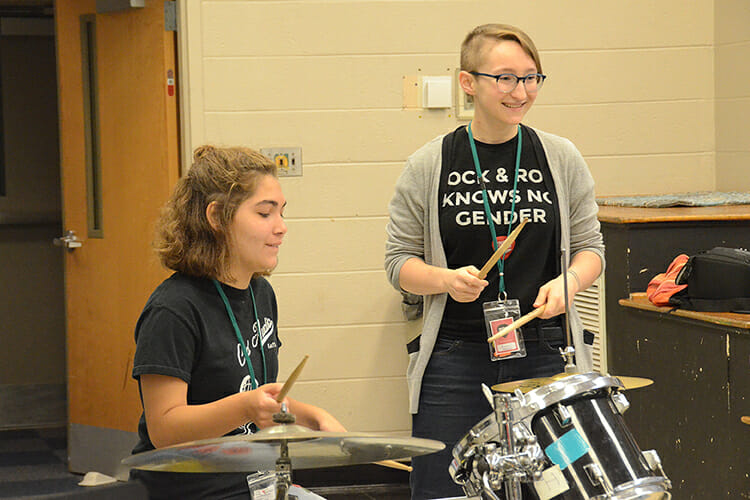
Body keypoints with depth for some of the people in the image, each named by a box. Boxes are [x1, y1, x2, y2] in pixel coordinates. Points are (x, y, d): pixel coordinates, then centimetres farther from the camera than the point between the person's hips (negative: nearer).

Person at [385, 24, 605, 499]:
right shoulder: (429, 166, 0)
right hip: (455, 359, -1)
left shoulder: (561, 158, 4)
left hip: (545, 354, 1)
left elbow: (590, 246, 11)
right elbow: (400, 261, 4)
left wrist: (568, 281, -10)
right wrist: (447, 279, -16)